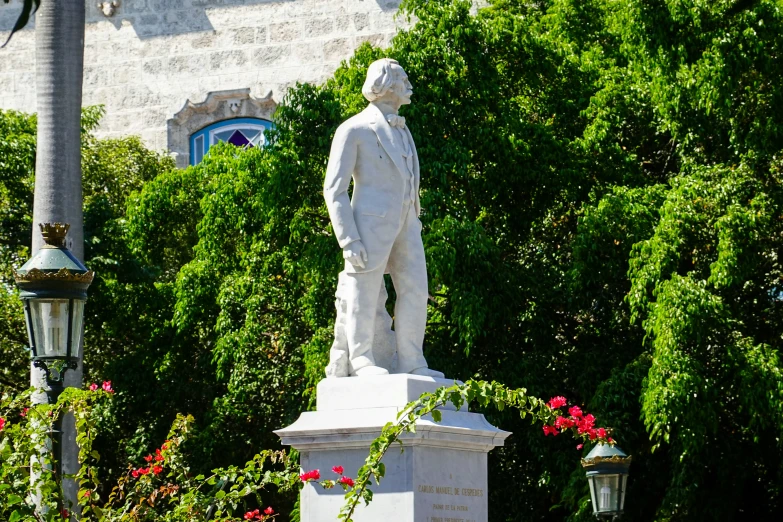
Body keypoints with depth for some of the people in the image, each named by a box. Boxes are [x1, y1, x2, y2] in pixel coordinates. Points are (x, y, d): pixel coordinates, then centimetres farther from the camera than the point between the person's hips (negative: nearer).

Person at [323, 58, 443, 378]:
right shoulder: (354, 130, -3)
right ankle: (360, 360, -1)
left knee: (415, 292, 3)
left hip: (405, 224, 7)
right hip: (372, 222, -7)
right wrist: (349, 241, -16)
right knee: (364, 293, -5)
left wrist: (415, 225, 17)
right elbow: (334, 189, -7)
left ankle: (410, 363, 6)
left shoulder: (401, 132, 21)